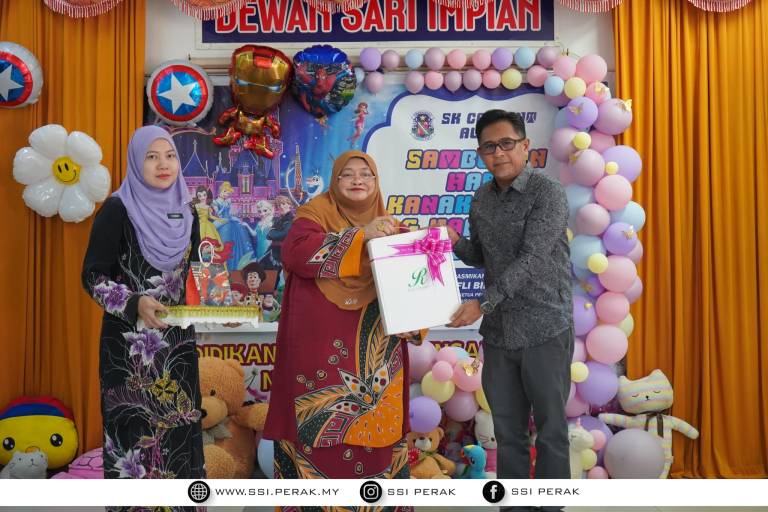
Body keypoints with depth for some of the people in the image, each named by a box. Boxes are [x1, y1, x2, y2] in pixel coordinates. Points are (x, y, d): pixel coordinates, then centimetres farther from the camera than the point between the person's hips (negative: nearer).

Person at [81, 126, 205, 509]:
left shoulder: (186, 212, 7)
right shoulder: (117, 210, -9)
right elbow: (92, 276, -9)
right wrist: (134, 303, -25)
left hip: (177, 337, 5)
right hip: (130, 340, -5)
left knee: (179, 424, 10)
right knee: (136, 428, 1)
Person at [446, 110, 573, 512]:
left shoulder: (547, 192, -11)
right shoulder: (480, 200, 8)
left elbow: (532, 258, -20)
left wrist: (483, 303, -23)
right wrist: (454, 242, -3)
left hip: (545, 331, -5)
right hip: (497, 333, 5)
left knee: (550, 430, 9)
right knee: (507, 431, 14)